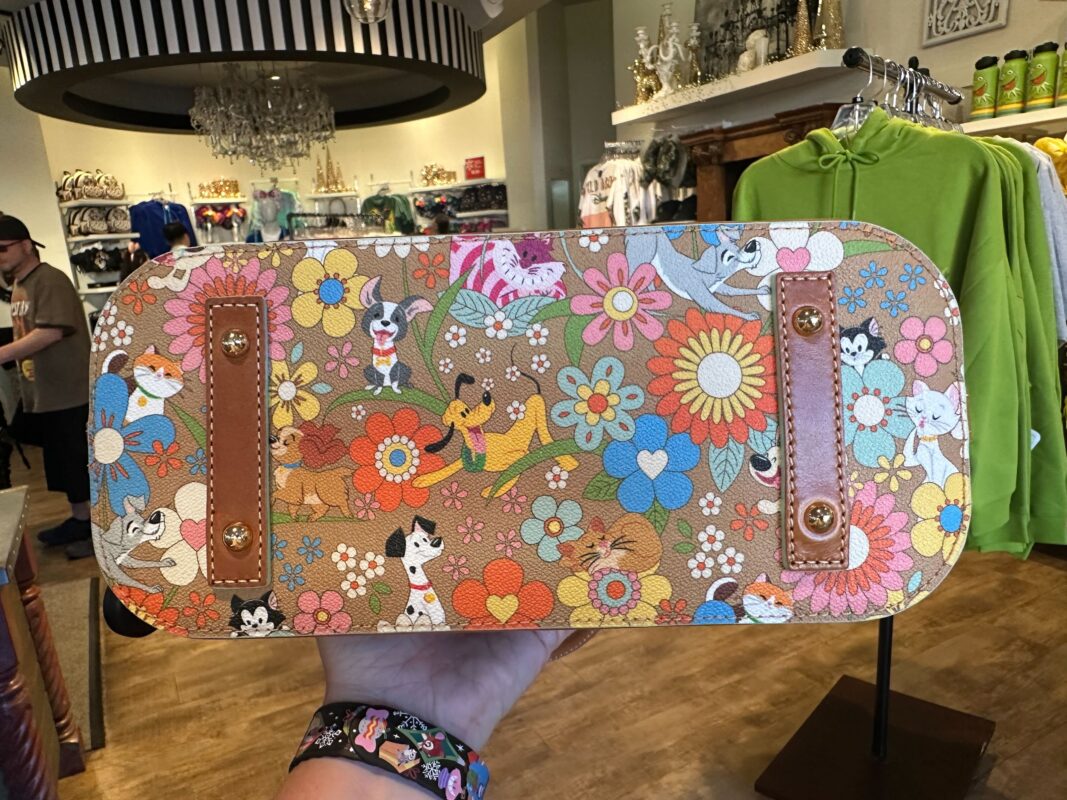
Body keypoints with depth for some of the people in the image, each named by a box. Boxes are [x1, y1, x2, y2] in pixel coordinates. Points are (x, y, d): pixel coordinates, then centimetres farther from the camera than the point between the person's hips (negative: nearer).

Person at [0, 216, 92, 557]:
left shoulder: (50, 280, -14)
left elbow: (51, 332, -25)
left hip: (69, 392, -9)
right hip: (41, 394, 9)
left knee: (81, 462, -1)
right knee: (62, 462, 16)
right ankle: (80, 519, 28)